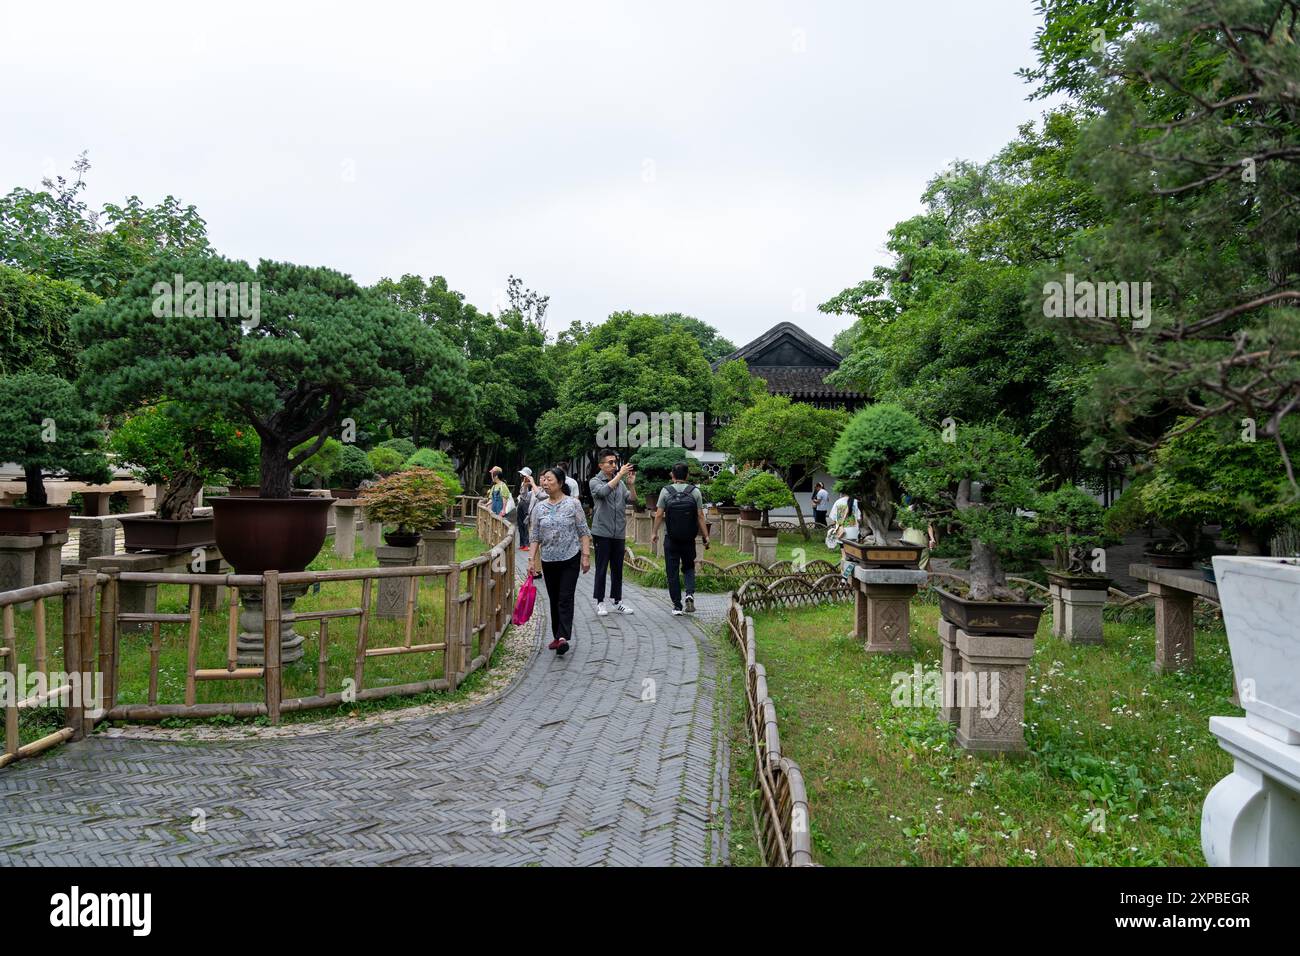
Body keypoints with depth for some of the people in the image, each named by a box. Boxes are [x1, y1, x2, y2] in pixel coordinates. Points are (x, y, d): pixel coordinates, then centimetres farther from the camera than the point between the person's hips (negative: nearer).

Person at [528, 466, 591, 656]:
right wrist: (532, 559, 1)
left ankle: (563, 637, -18)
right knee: (553, 599, 10)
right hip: (548, 560, 4)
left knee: (565, 598, -11)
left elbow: (583, 532, -4)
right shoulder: (539, 507, 5)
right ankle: (557, 636, 20)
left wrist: (586, 555, -9)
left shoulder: (573, 504, -5)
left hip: (570, 558, -4)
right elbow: (536, 536, 8)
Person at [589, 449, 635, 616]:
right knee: (601, 568, 2)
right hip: (602, 532, -4)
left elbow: (632, 499, 2)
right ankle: (600, 602, 10)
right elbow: (604, 491, -24)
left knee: (617, 569, 11)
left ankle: (617, 600, 20)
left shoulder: (621, 482, 11)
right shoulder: (595, 482, -2)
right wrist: (620, 475, -24)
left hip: (619, 533, 4)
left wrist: (631, 484, -13)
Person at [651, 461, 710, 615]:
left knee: (673, 572, 6)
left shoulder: (665, 491, -3)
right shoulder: (695, 491, -2)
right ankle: (690, 593, -5)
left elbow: (659, 515, -4)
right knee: (689, 568, 19)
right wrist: (706, 536, 1)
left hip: (671, 540, -1)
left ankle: (677, 606, 7)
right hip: (689, 539, 1)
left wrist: (655, 533, 8)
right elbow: (700, 517, -4)